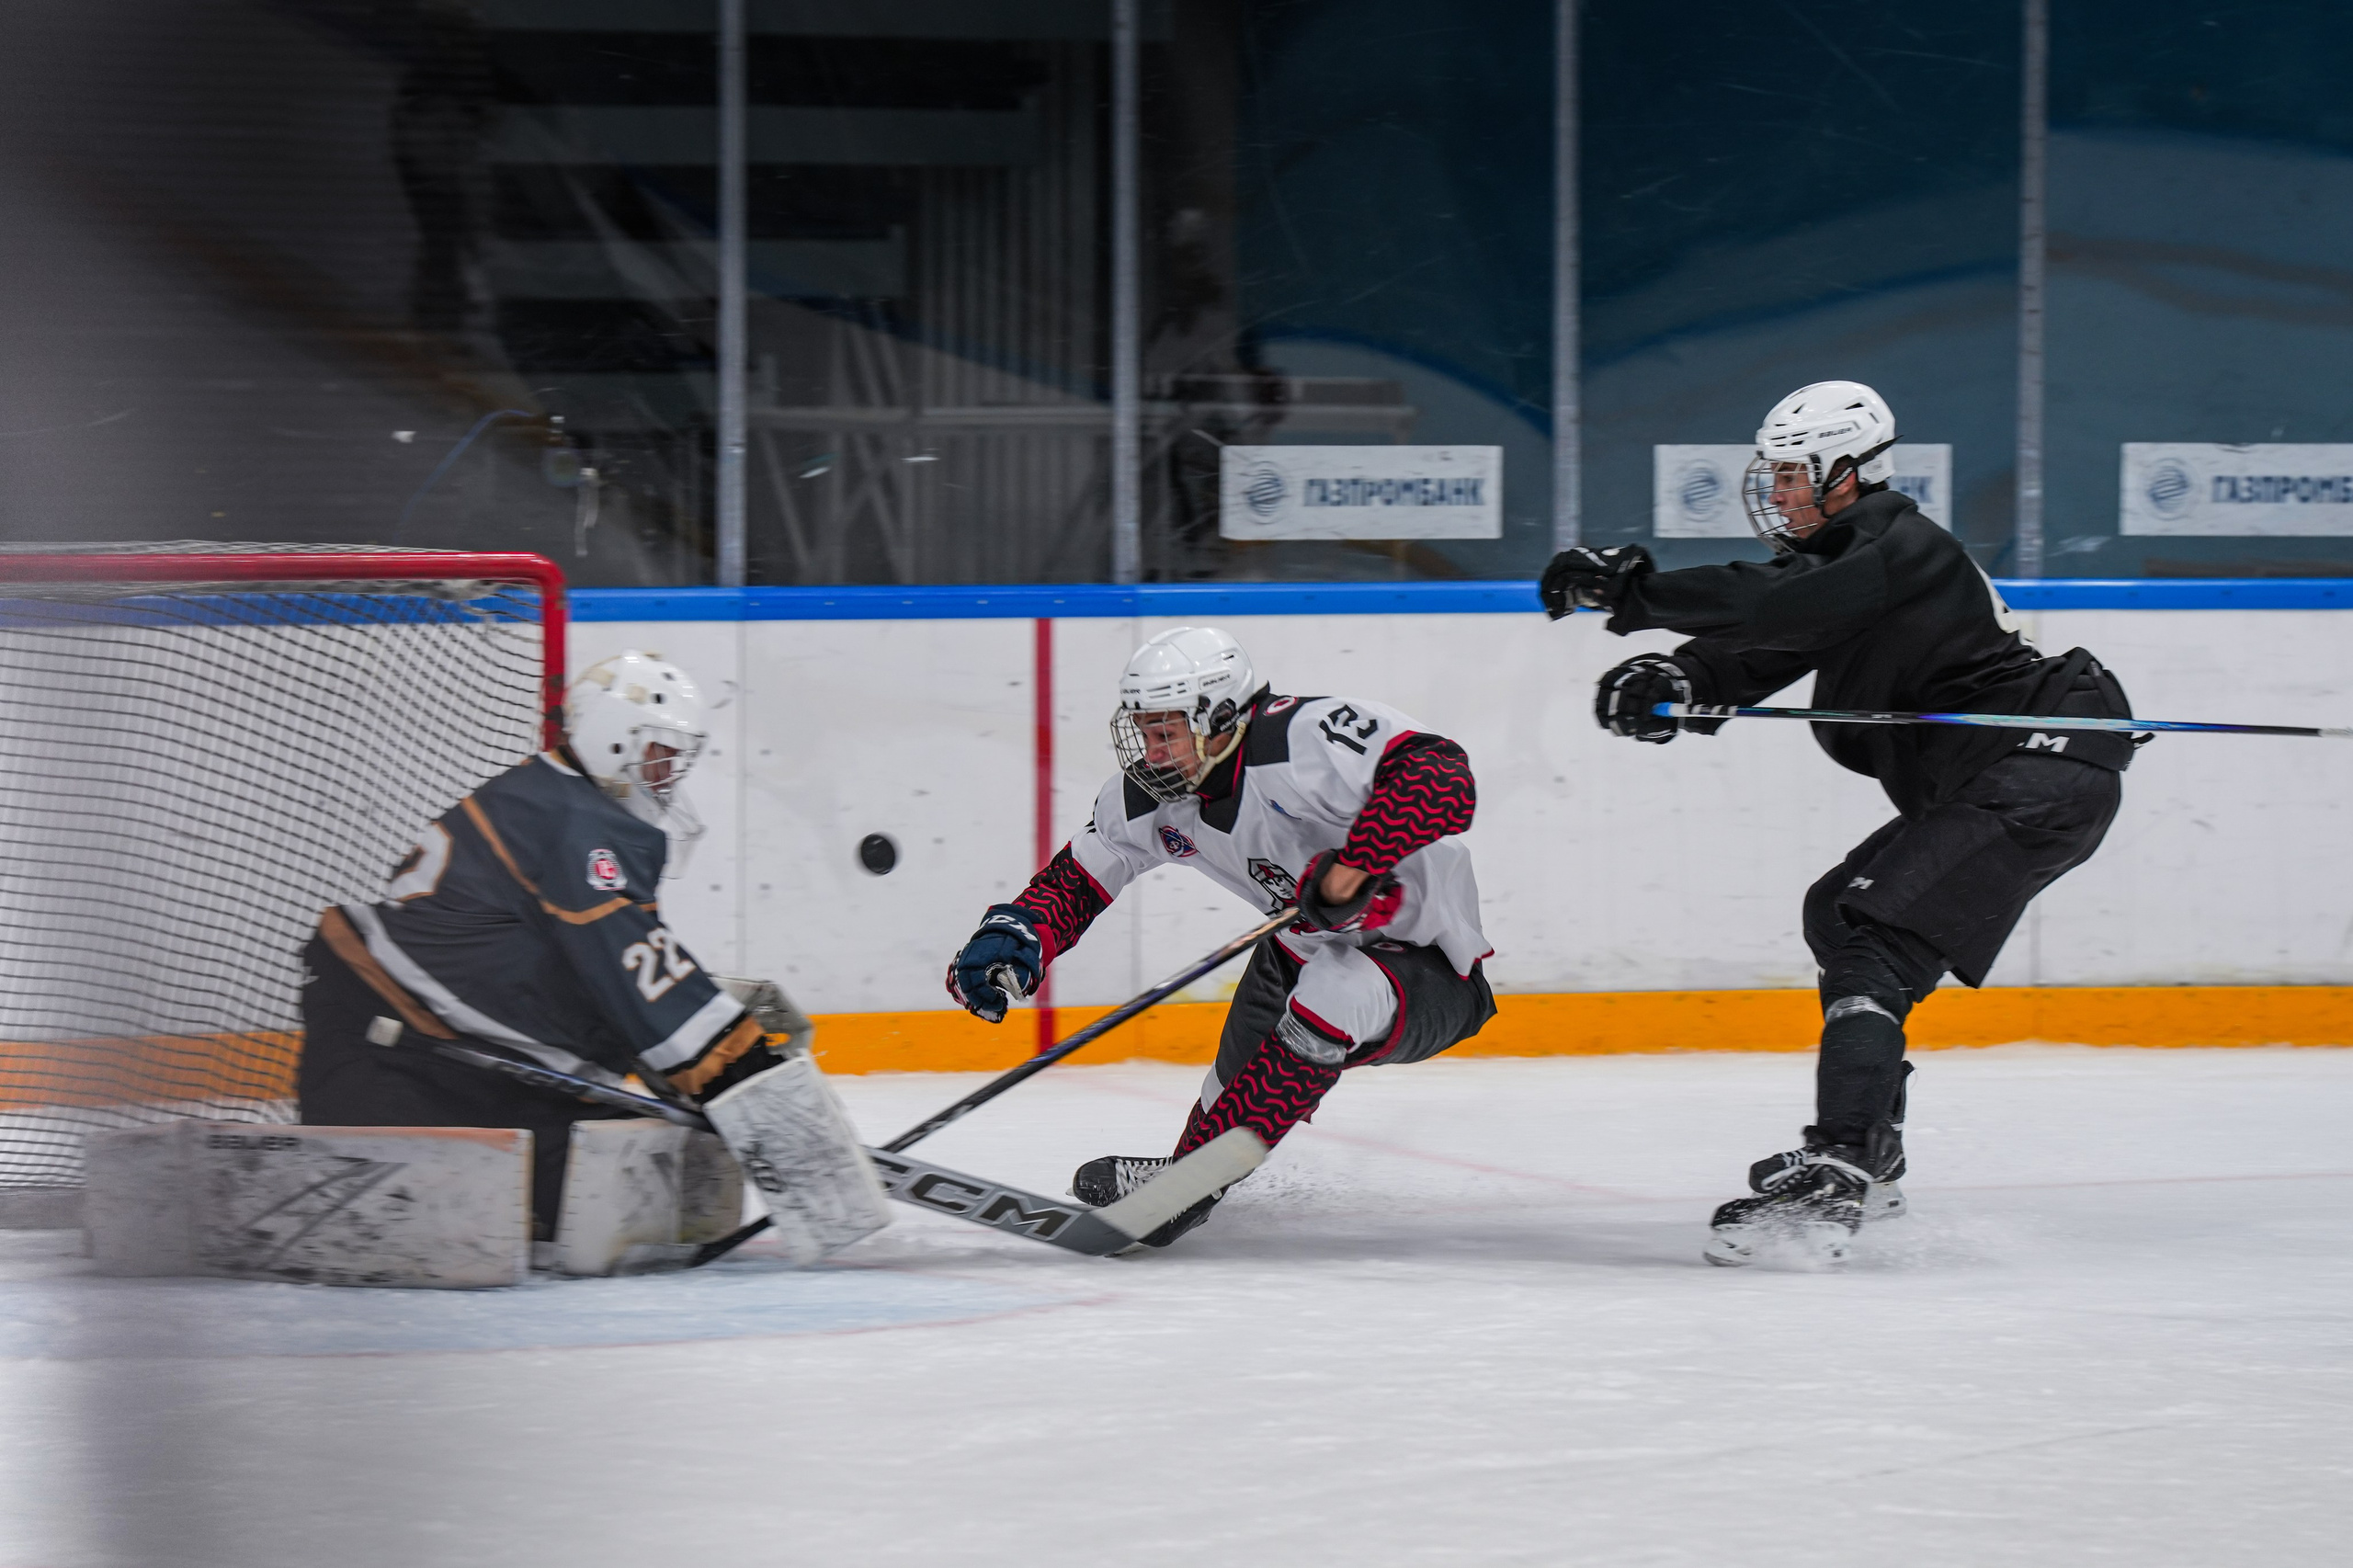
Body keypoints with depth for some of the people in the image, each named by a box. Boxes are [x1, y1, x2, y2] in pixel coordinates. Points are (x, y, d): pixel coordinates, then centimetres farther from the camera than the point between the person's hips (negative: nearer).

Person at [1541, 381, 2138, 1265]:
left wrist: (1637, 590, -31)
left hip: (2042, 779, -11)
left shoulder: (1901, 548, -15)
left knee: (1876, 941, -22)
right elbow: (1755, 652, 7)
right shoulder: (1831, 563, 16)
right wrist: (1672, 680, -15)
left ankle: (1833, 1177, -35)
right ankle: (1869, 1157, 27)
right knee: (1838, 914, 21)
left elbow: (1783, 607, -30)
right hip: (1973, 790, 11)